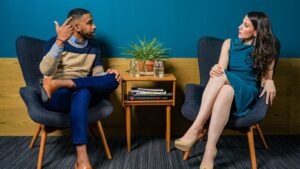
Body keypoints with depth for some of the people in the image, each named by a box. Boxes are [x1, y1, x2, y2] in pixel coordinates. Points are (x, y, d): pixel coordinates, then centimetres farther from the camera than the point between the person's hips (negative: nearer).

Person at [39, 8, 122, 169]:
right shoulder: (56, 42, 0)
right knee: (82, 92, -39)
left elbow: (97, 75, 8)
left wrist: (108, 73, -16)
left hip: (82, 94, 4)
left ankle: (58, 83, -30)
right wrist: (60, 41, -26)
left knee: (112, 80, -24)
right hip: (56, 97, -4)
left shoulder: (94, 48, 14)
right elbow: (45, 71, -16)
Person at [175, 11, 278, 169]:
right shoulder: (229, 43, 15)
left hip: (247, 92, -1)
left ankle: (197, 128, -37)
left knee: (225, 86, -38)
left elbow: (265, 78, 10)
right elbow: (221, 67, 2)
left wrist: (269, 82, -16)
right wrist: (216, 69, -24)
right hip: (226, 86, 2)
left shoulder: (265, 50, 10)